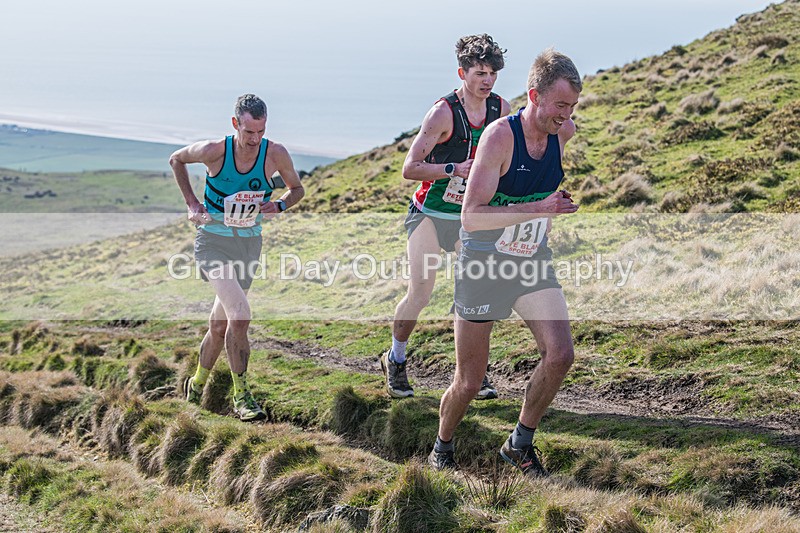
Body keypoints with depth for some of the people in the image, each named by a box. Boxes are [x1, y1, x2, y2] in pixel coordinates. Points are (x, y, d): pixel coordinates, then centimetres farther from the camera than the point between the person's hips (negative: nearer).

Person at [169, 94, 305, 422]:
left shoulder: (275, 154, -10)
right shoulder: (214, 151, -16)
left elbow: (296, 189, 8)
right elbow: (176, 160, 5)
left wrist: (278, 205, -13)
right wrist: (191, 203, -2)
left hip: (249, 244, 4)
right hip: (213, 243, -3)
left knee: (219, 325, 14)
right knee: (240, 316, -22)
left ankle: (196, 385, 37)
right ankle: (241, 396, -11)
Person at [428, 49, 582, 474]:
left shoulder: (565, 132, -4)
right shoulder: (499, 136, -23)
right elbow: (471, 216, -30)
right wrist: (539, 208, -37)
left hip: (533, 262, 5)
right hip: (485, 263, -5)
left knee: (560, 354, -14)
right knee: (469, 382, 2)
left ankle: (520, 444, 8)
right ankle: (442, 448, 31)